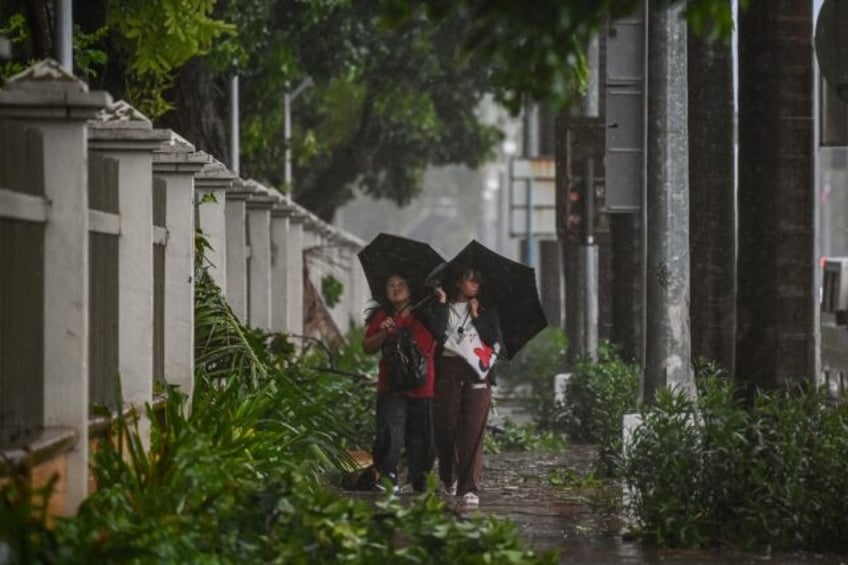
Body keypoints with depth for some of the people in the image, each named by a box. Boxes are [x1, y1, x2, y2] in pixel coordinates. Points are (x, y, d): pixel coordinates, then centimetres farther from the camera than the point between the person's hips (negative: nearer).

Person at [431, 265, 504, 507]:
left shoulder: (485, 311, 15)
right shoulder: (443, 308, 11)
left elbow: (495, 340, 4)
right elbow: (436, 332, -8)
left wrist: (476, 316, 2)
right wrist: (441, 303, -4)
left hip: (476, 372, 0)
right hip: (447, 371, 0)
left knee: (473, 431, -9)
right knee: (445, 426, 0)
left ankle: (469, 488, -12)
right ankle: (448, 477, 28)